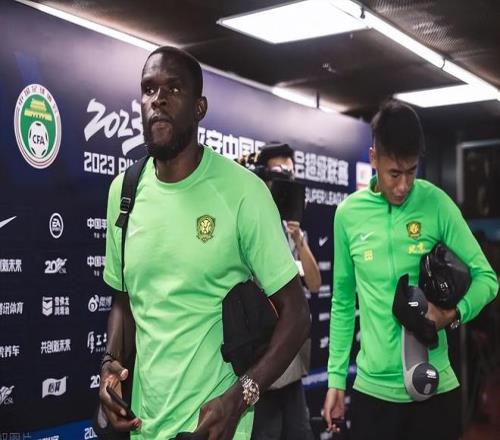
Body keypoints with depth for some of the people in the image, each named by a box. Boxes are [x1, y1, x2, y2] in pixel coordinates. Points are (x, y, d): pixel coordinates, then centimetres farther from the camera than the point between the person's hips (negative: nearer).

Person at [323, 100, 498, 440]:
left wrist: (454, 314, -21)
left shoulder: (437, 204, -6)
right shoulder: (348, 213, -2)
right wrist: (336, 378, 6)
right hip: (373, 389, 1)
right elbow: (343, 303, 6)